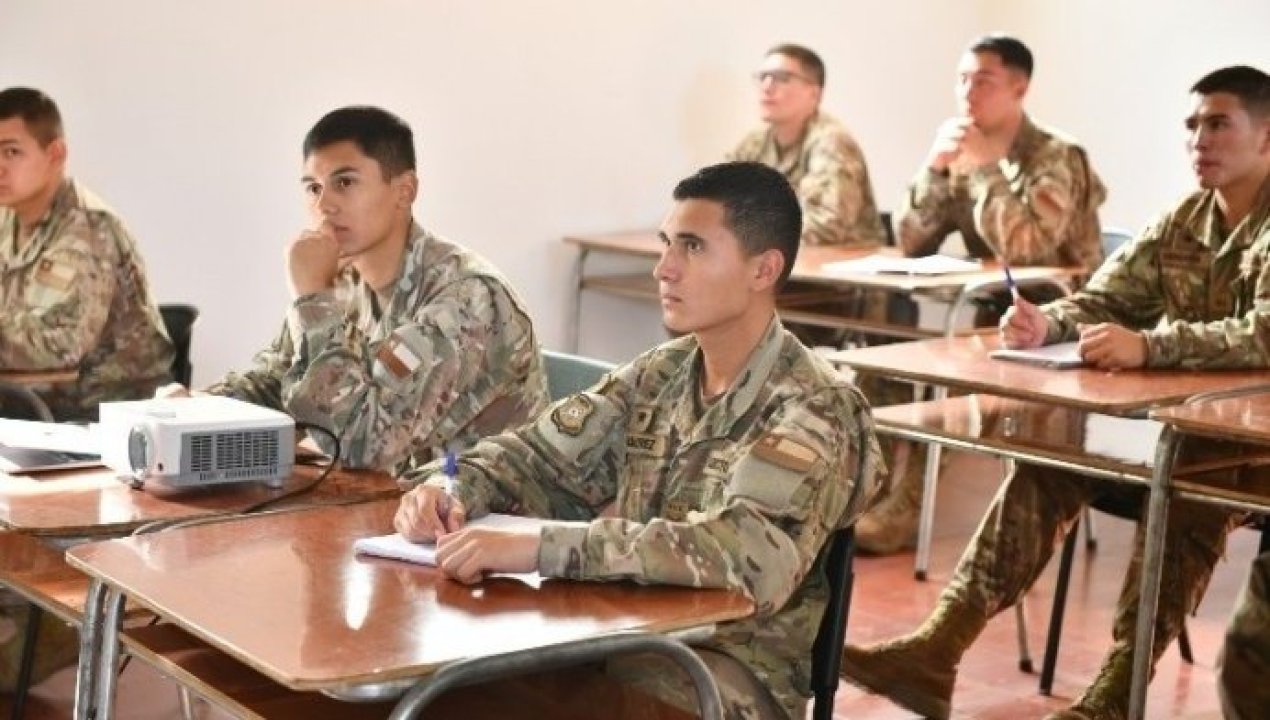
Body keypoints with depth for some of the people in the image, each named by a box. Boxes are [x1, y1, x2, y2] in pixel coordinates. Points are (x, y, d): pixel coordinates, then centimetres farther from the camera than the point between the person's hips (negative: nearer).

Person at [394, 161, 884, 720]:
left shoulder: (814, 410, -15)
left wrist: (537, 547, -38)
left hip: (734, 670, -6)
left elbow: (749, 554, -32)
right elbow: (538, 455, 14)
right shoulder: (659, 374, 7)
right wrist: (451, 489, -10)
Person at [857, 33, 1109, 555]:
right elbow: (910, 245, 1)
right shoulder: (965, 157, 8)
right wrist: (934, 168, -12)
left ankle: (907, 510, -19)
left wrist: (983, 168, -22)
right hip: (987, 314, 7)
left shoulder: (1056, 158, -13)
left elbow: (1023, 247, -29)